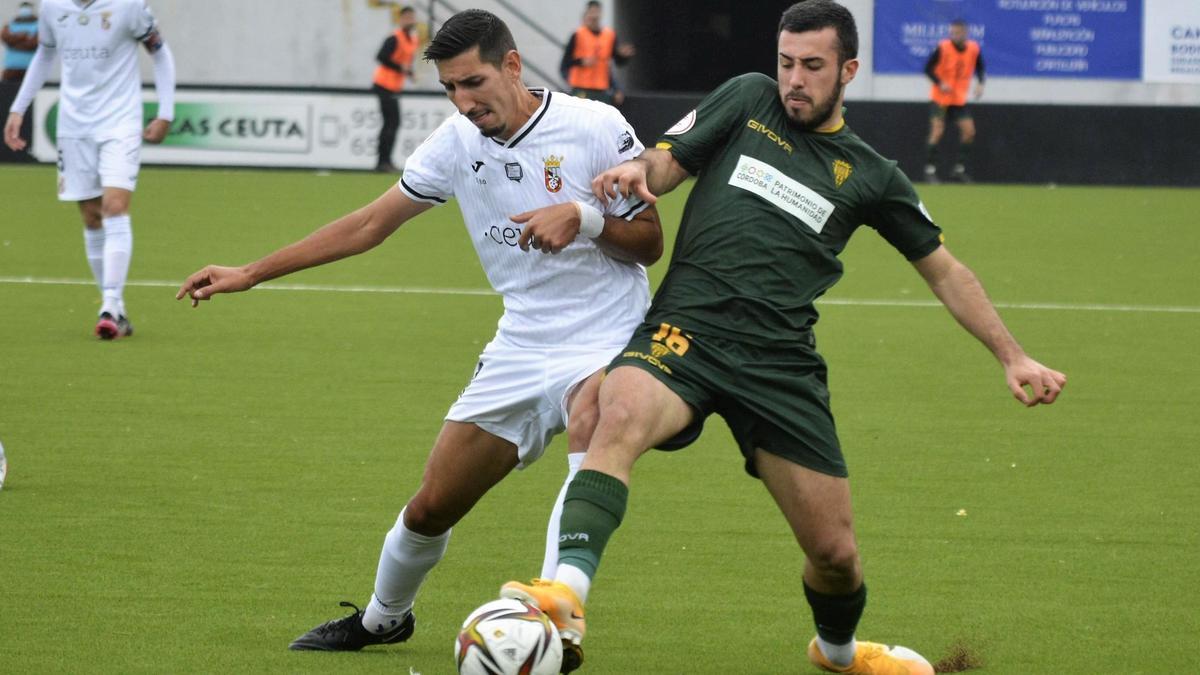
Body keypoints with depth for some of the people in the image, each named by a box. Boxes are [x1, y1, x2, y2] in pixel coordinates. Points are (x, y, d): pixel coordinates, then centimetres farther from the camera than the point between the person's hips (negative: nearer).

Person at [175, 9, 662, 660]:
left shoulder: (595, 127, -12)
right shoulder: (459, 140, 1)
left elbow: (650, 242, -5)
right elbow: (372, 223, 9)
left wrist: (584, 218, -26)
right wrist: (251, 273, 8)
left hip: (607, 343, -5)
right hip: (521, 347, 5)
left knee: (587, 424, -38)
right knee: (432, 506, 6)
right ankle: (382, 618, 37)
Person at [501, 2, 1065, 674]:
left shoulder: (871, 176, 13)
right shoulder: (748, 100, 12)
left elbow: (944, 269, 20)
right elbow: (663, 164, 11)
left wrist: (1013, 357, 14)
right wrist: (636, 170, -14)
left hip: (780, 362, 2)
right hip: (682, 333, -2)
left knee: (835, 553, 3)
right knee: (622, 414, -37)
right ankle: (567, 597, -51)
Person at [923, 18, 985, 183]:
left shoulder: (973, 49, -6)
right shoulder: (943, 48, -17)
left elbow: (979, 67, 10)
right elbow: (928, 68, -11)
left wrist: (980, 83, -8)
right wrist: (940, 83, -26)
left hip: (959, 98, 4)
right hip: (940, 97, -4)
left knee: (969, 131, -1)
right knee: (937, 131, -14)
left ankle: (959, 170, 11)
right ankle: (930, 170, -10)